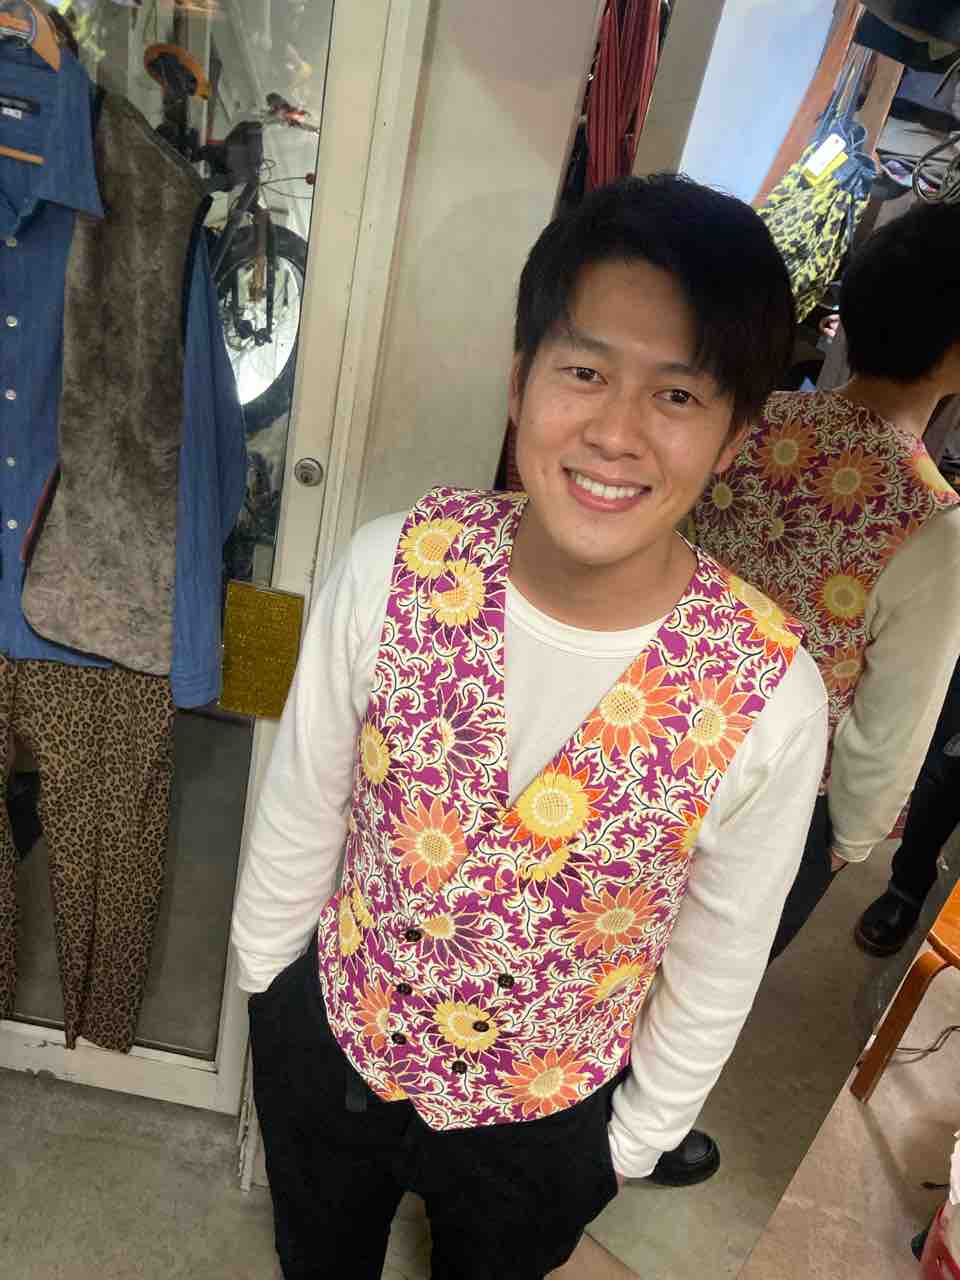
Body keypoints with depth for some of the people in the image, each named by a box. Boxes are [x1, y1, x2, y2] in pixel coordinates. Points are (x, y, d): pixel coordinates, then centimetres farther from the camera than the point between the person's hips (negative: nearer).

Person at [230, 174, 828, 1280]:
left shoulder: (772, 703, -29)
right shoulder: (391, 570, -26)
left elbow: (716, 970, -12)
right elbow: (299, 809, -10)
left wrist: (639, 1135, 2)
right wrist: (265, 977, 4)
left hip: (544, 1124, -1)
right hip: (323, 1044, 2)